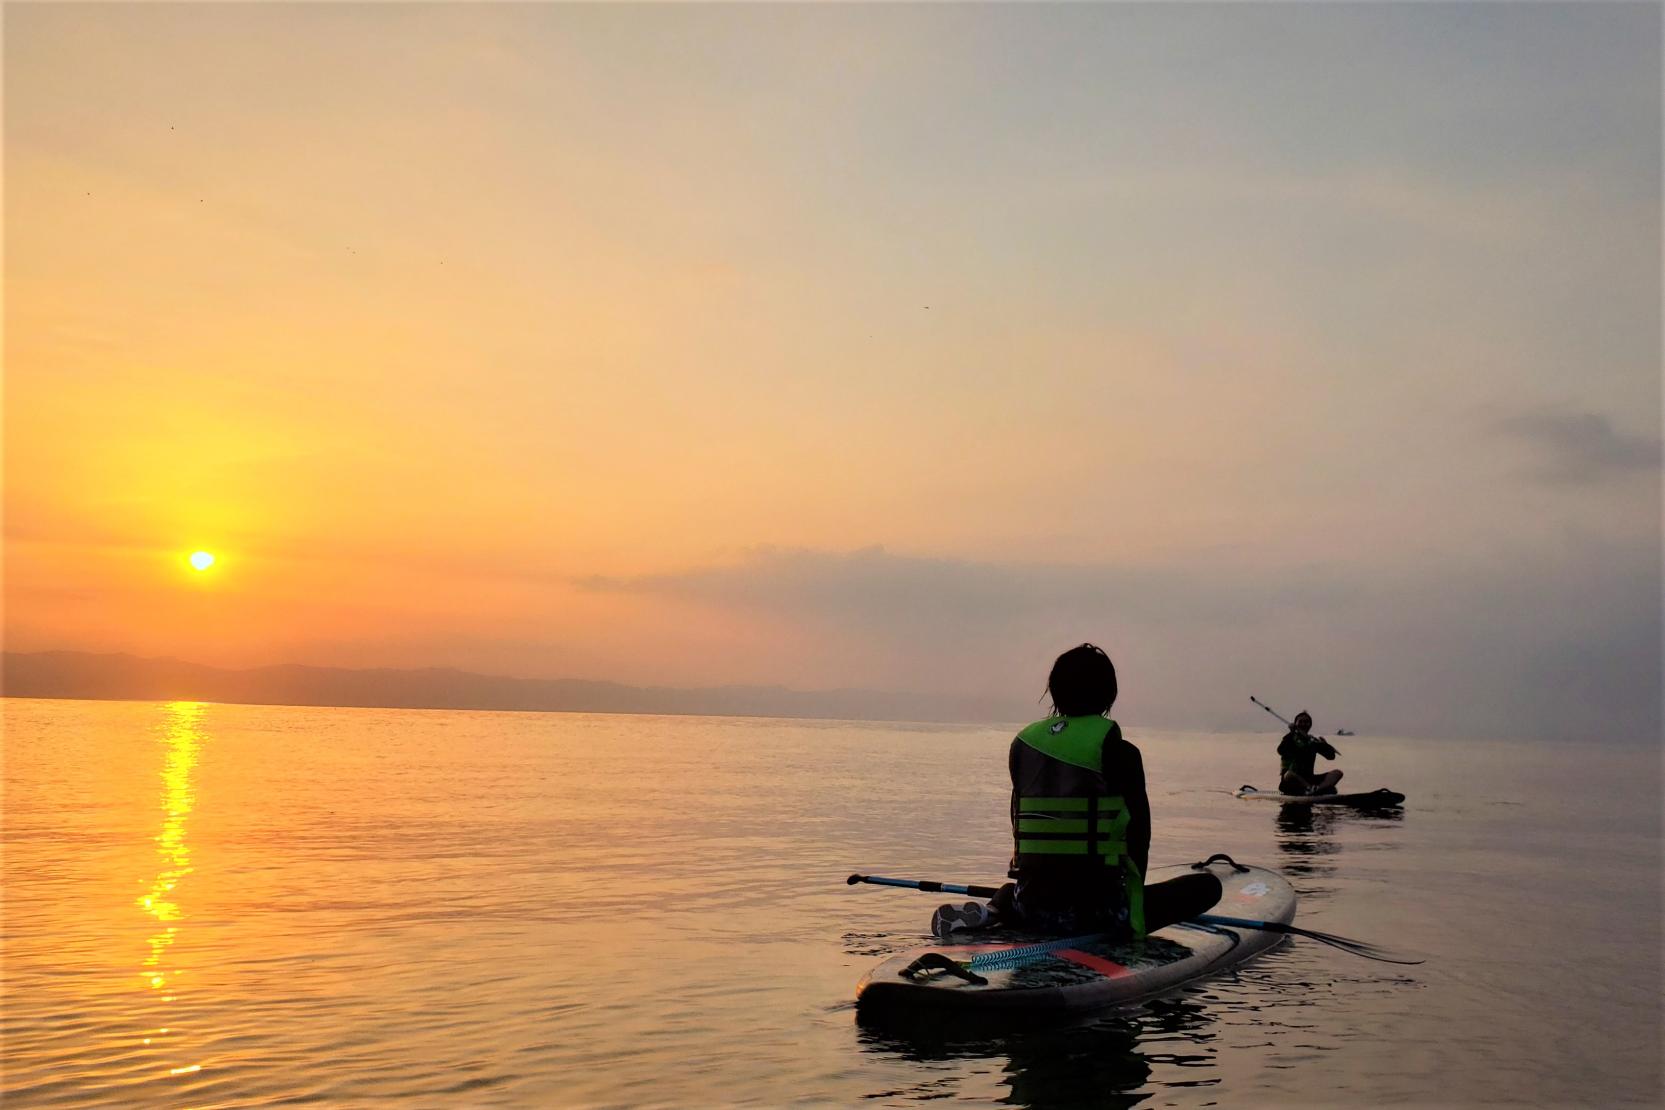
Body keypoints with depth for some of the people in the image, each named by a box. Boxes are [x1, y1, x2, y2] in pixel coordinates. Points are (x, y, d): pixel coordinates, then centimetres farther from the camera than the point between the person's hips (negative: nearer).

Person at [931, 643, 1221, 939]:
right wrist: (1134, 892, 16)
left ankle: (996, 909, 2)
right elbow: (1139, 830, 0)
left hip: (1033, 909, 6)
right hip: (1098, 909, -6)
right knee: (1207, 885, 10)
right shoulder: (1120, 752, -7)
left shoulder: (1023, 743, 7)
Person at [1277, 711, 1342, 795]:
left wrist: (1324, 744, -10)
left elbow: (1331, 756, 8)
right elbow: (1280, 751, -18)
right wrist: (1291, 733, -20)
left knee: (1337, 773, -13)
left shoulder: (1313, 741, 15)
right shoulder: (1291, 739, 2)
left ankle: (1316, 790, -43)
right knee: (1289, 774, -39)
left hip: (1308, 779, 5)